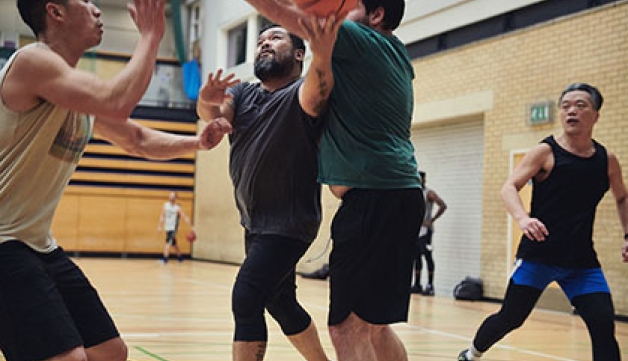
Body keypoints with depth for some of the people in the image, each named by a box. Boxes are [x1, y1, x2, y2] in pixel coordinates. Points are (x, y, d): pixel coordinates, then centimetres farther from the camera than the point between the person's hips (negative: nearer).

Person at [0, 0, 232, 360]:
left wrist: (198, 141, 6)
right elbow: (117, 103, -31)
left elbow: (140, 140, 23)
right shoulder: (33, 61, -16)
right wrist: (151, 35, -18)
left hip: (41, 246, 10)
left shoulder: (81, 89, 13)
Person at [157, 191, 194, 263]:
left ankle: (165, 259, -21)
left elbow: (185, 217, -12)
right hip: (167, 228, 6)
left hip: (173, 228, -6)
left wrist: (191, 227, -15)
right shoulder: (165, 205, 3)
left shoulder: (177, 208, -12)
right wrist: (160, 226, 4)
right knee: (173, 243, 17)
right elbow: (162, 216, 9)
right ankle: (179, 257, 32)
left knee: (168, 242, -18)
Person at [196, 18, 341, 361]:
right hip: (255, 221, 8)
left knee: (246, 299, -19)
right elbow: (216, 113, -13)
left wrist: (322, 54, -56)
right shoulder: (243, 93, 7)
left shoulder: (301, 92, -10)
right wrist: (207, 101, -38)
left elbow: (314, 94, -35)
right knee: (280, 303, 19)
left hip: (290, 222, -8)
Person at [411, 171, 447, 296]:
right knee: (416, 256, 9)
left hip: (425, 230, -7)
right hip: (414, 229, 7)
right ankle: (417, 285, 13)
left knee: (427, 255, -8)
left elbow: (443, 206, -16)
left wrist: (432, 220, -14)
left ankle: (430, 286, -6)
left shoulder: (429, 193, -7)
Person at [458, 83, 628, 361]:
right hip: (538, 254, -3)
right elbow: (509, 187, -13)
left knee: (603, 325, -11)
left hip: (581, 260, 3)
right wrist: (522, 218, -33)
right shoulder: (546, 151, -6)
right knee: (510, 318, 5)